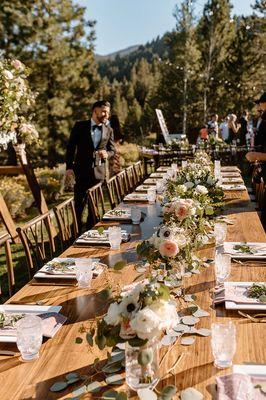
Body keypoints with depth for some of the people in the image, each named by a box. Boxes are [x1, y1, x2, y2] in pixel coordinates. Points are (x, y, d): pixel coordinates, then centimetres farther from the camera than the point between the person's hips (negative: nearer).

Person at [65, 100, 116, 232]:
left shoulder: (108, 130, 7)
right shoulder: (80, 126, 0)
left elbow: (113, 150, 11)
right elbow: (71, 147, 0)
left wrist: (106, 154, -13)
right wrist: (69, 167, -7)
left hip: (99, 172, 3)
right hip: (81, 170, -2)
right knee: (79, 203, 0)